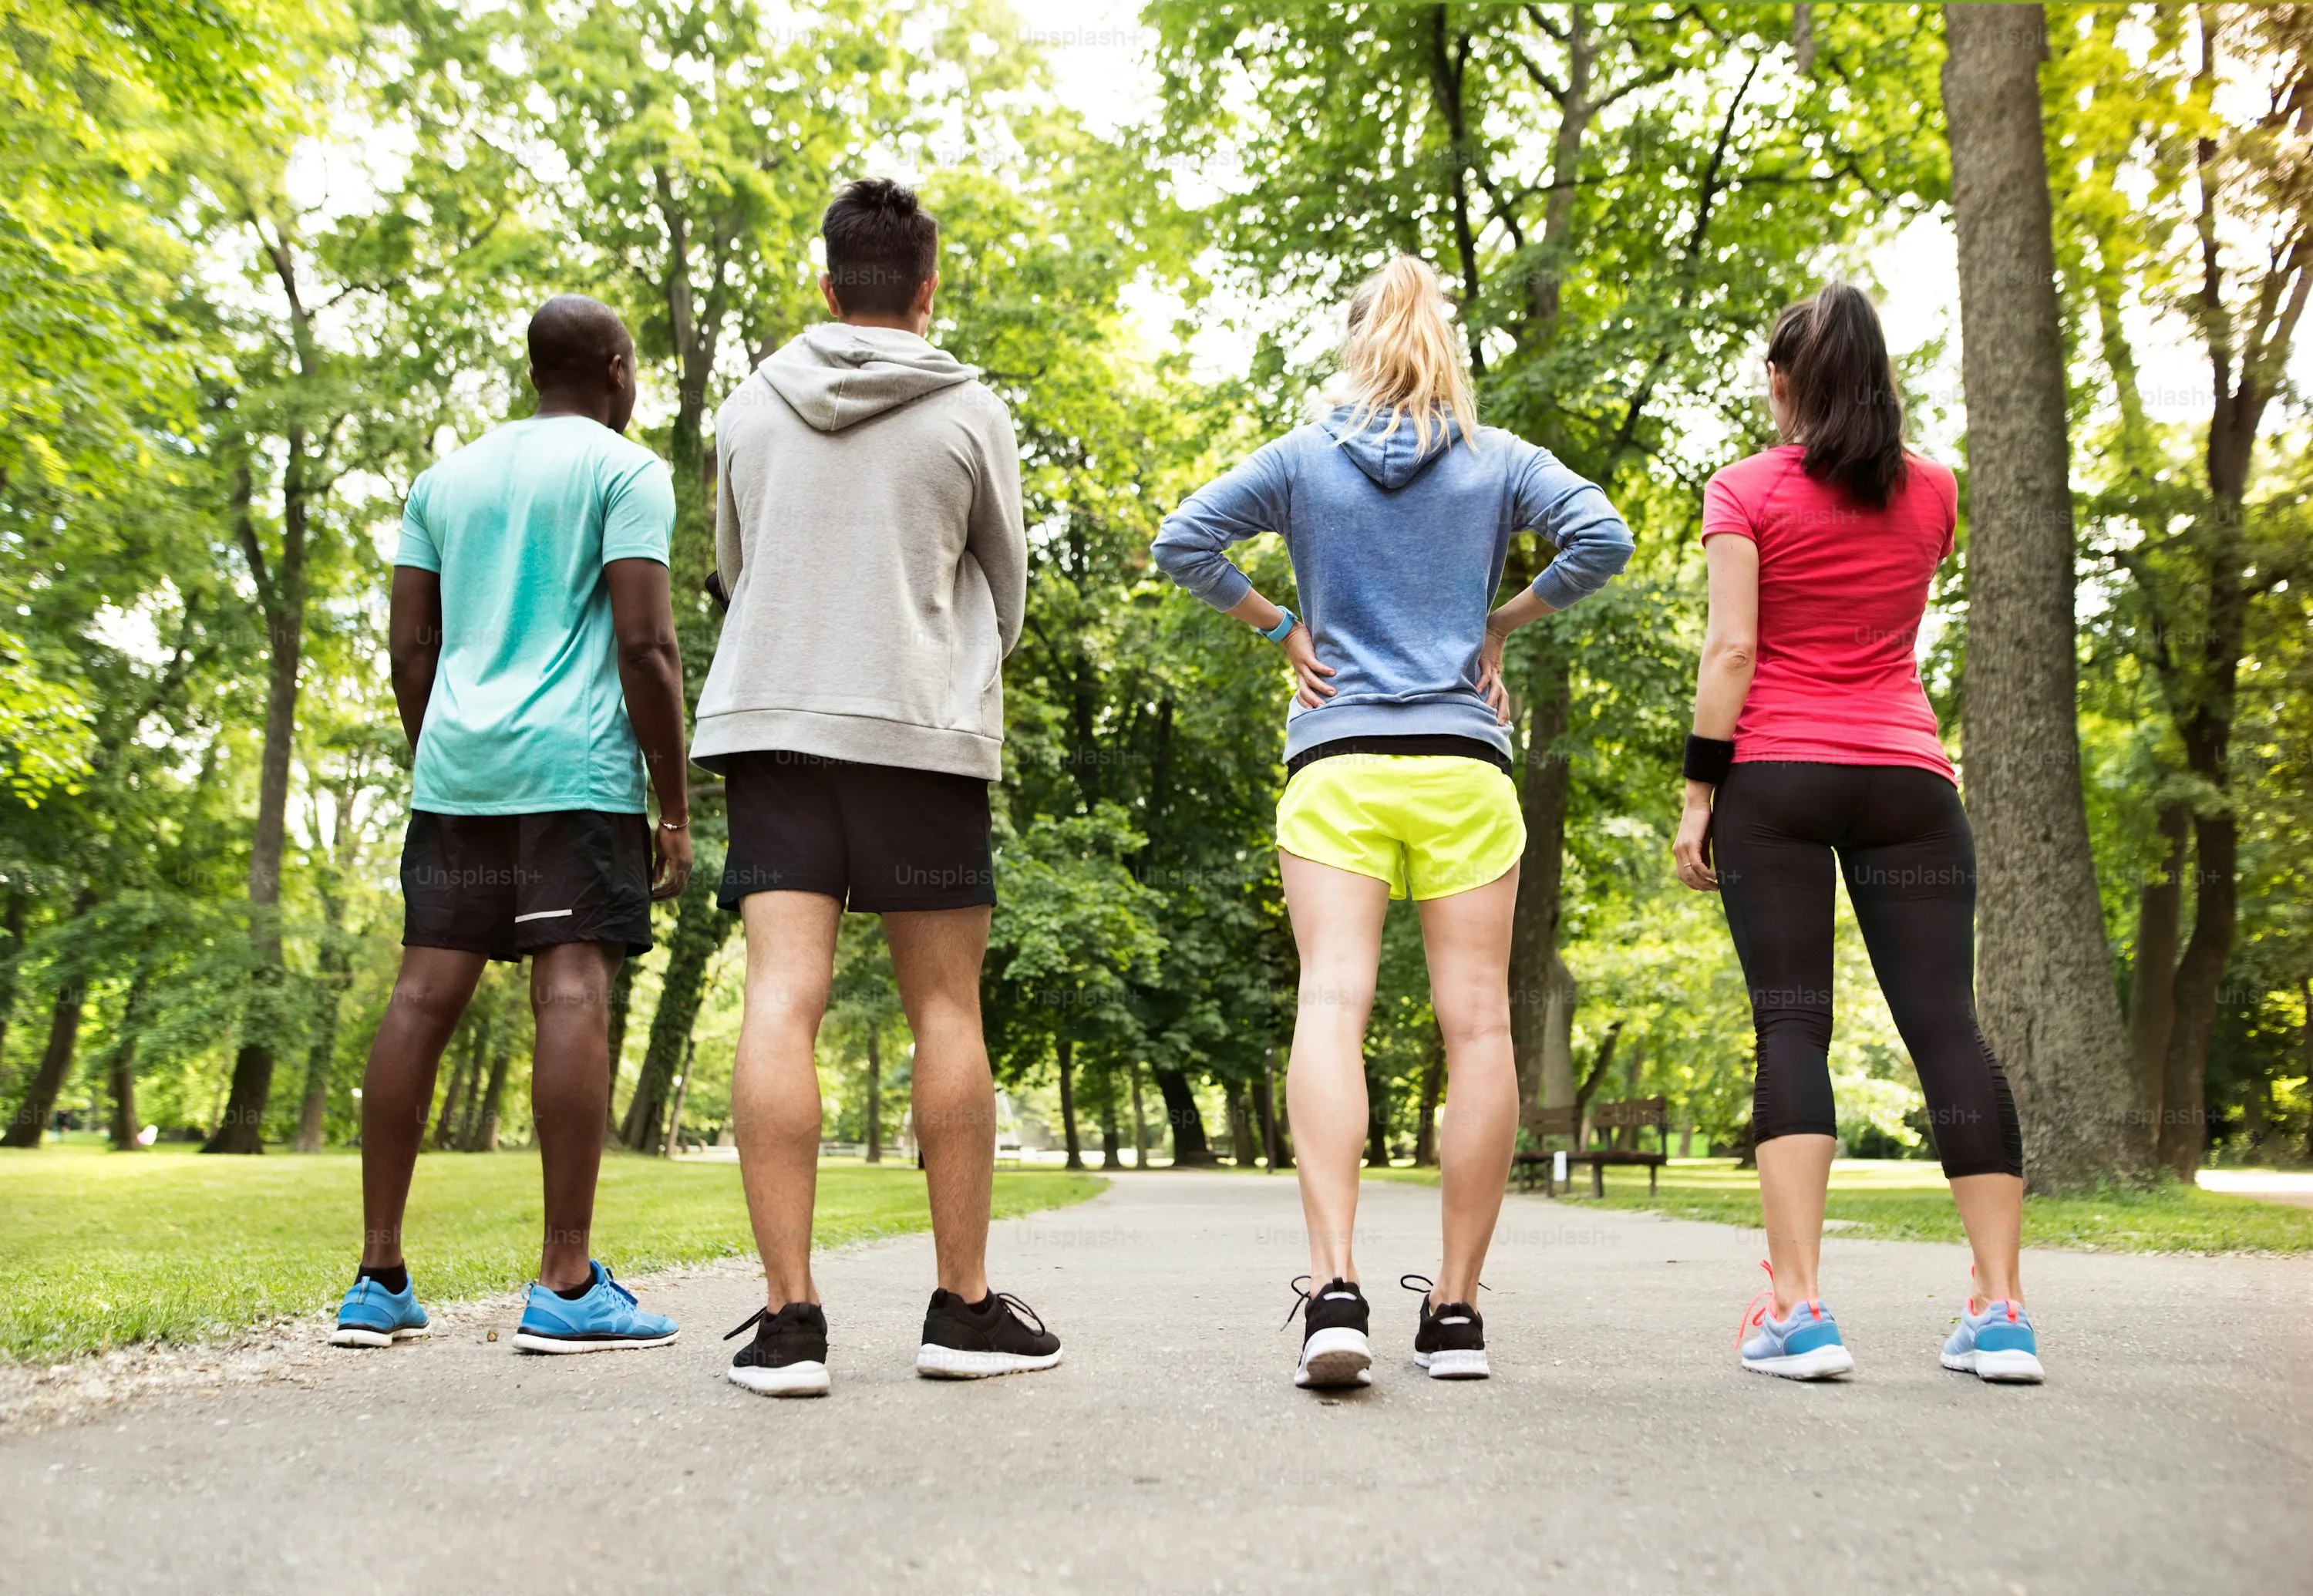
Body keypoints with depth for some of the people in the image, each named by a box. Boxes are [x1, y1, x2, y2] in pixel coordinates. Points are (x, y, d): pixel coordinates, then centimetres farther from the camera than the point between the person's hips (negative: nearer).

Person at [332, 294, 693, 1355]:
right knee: (574, 990, -10)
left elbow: (409, 649, 16)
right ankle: (567, 1287, -12)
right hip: (575, 769, -6)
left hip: (457, 764, 6)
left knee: (425, 992, 4)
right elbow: (646, 646, -9)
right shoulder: (624, 471, 2)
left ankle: (378, 1278, 7)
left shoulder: (446, 477, 21)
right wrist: (676, 808, -6)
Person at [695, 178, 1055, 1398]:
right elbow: (1005, 586, 12)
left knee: (781, 998, -4)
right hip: (922, 728, -2)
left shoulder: (749, 406, 11)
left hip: (770, 715, 2)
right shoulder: (969, 413, 3)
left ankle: (787, 1316, -8)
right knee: (945, 1009, 4)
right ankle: (965, 1307, 10)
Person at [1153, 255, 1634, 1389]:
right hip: (1463, 764, 1)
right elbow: (1602, 538, -2)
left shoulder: (1302, 458, 10)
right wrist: (1503, 621, 10)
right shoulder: (1499, 460, 10)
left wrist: (1282, 630, 11)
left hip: (1336, 765, 0)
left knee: (1332, 1003, -9)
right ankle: (1456, 1310, 4)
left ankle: (1334, 1287, -25)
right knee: (1475, 1021, 1)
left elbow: (1182, 542, 4)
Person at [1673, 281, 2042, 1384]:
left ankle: (1797, 1309, -12)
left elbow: (1732, 648, -9)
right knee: (1945, 1025, 0)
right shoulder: (1931, 491, 12)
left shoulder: (1746, 490, 0)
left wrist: (1698, 792, -6)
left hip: (1777, 776, -3)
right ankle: (2002, 1312, -1)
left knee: (1791, 1027, -5)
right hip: (1906, 776, 3)